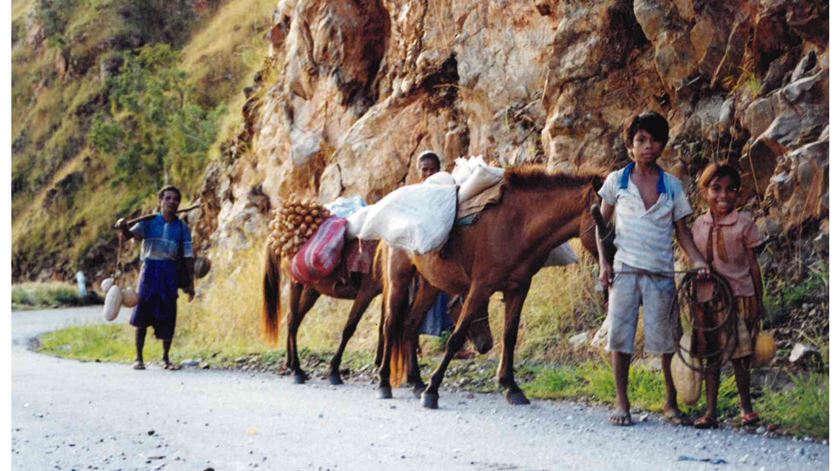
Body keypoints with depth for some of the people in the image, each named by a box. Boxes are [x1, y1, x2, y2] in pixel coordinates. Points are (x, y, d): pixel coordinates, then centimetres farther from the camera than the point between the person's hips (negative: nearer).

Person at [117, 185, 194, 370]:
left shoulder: (182, 228, 5)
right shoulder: (149, 222, 2)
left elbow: (188, 256, 6)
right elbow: (131, 234, -11)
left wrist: (190, 283, 3)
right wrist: (123, 228, -35)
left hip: (170, 273, 1)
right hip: (150, 270, -1)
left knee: (168, 318, 2)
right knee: (142, 316, 0)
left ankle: (166, 358, 15)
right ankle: (139, 358, 7)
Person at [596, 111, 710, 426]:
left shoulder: (671, 185, 7)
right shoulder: (617, 181, 4)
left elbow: (681, 229, 9)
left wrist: (697, 259, -6)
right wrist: (603, 262, 0)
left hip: (660, 273, 0)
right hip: (624, 270, 0)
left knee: (663, 339, 1)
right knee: (620, 335, -1)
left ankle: (671, 401, 13)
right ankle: (621, 403, 8)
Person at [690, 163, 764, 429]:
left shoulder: (744, 224, -4)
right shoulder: (699, 226, 4)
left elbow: (753, 265, 0)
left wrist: (759, 302, 0)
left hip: (739, 297, -2)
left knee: (739, 355, 4)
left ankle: (746, 407, 19)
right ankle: (711, 411, 9)